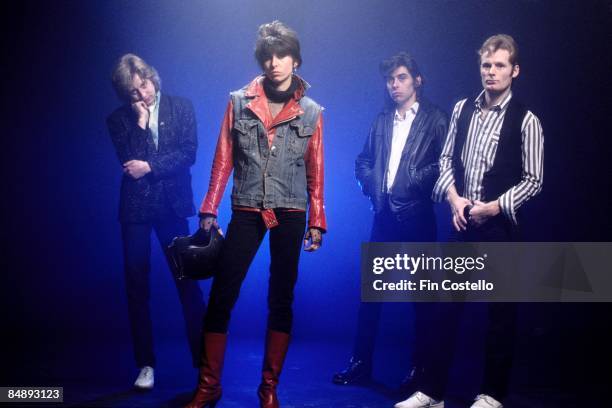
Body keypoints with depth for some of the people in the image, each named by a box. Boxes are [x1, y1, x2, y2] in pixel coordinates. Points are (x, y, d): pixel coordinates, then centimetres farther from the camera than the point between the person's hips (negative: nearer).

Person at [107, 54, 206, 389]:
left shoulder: (181, 107, 5)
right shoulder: (119, 119, 6)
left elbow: (188, 153, -5)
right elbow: (128, 161, -6)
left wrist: (149, 166, -12)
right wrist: (140, 122, -8)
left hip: (172, 205, -1)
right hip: (135, 207, 1)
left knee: (188, 280, -3)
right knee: (137, 286, 4)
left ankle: (203, 360, 6)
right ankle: (146, 364, 14)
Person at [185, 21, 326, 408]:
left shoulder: (311, 112, 5)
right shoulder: (239, 102, 4)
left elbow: (316, 171, 6)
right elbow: (224, 159, 4)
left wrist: (317, 221, 4)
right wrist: (210, 209, 0)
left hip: (290, 214, 1)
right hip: (246, 211, 0)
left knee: (281, 299, 6)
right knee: (221, 296, -3)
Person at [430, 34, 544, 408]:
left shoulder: (526, 121, -6)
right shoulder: (463, 108, 7)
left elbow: (532, 180, -6)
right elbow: (447, 159, 10)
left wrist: (494, 207, -15)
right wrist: (454, 198, -7)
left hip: (500, 225, -4)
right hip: (461, 221, 4)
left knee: (501, 310, 6)